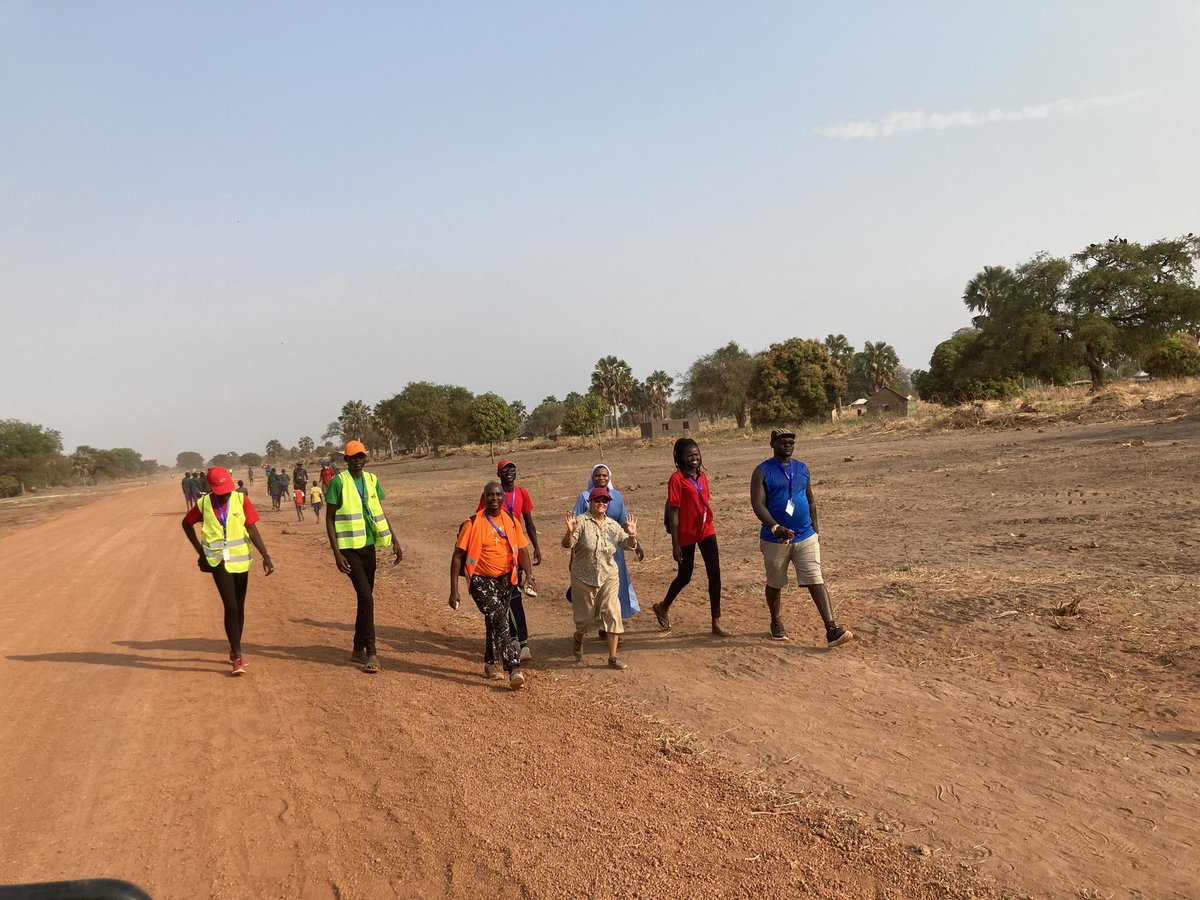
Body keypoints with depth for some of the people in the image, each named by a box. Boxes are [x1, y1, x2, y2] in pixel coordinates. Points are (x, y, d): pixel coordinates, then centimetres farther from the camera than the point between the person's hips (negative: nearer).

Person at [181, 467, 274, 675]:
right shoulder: (203, 504, -6)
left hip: (240, 560, 2)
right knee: (231, 607, -12)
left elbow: (252, 529, -7)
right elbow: (187, 524, 12)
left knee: (239, 607, 12)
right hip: (218, 561, -2)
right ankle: (237, 656, -5)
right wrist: (200, 550, 6)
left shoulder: (241, 500, -6)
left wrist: (265, 555, -16)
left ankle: (235, 651, 29)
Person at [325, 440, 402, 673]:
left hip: (369, 545, 6)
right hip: (349, 548, -6)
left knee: (365, 598, 12)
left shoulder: (372, 479, 10)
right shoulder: (339, 482, -7)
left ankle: (359, 649, 25)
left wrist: (395, 541, 10)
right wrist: (336, 553, -14)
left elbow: (380, 514, 17)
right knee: (366, 597, -14)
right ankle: (371, 653, -10)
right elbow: (330, 519, -7)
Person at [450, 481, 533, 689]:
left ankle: (490, 662, 36)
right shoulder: (473, 524, -11)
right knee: (499, 621, -19)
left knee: (494, 623, 17)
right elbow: (457, 556, -8)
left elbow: (522, 549, 6)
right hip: (482, 581, -5)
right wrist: (454, 590, -12)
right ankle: (513, 668, -24)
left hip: (506, 579, 5)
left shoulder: (511, 521, 2)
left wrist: (528, 573, -13)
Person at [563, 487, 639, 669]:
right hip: (583, 578, -3)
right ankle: (578, 639, 44)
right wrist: (570, 532, -37)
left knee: (612, 614, -8)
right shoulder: (581, 522, -10)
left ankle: (613, 657, 0)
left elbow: (628, 545, 3)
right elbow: (567, 545, -17)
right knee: (585, 616, 10)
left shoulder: (613, 525, 4)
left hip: (608, 578, 3)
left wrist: (631, 534, -18)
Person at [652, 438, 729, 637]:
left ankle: (716, 623, 4)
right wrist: (675, 544, -16)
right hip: (686, 534, -5)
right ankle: (663, 607, 37)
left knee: (714, 573, -3)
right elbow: (673, 512, -14)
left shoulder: (702, 476, 7)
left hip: (706, 531, 5)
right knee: (685, 576, 9)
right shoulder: (677, 479, -13)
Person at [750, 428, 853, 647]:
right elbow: (757, 504, -17)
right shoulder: (762, 472, -7)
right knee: (775, 584, 12)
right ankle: (776, 622, 34)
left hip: (806, 537, 3)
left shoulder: (802, 469, 9)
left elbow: (810, 501, 16)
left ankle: (831, 629, -14)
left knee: (816, 581, -8)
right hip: (775, 539, -3)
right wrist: (775, 527, -30)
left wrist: (815, 530, 11)